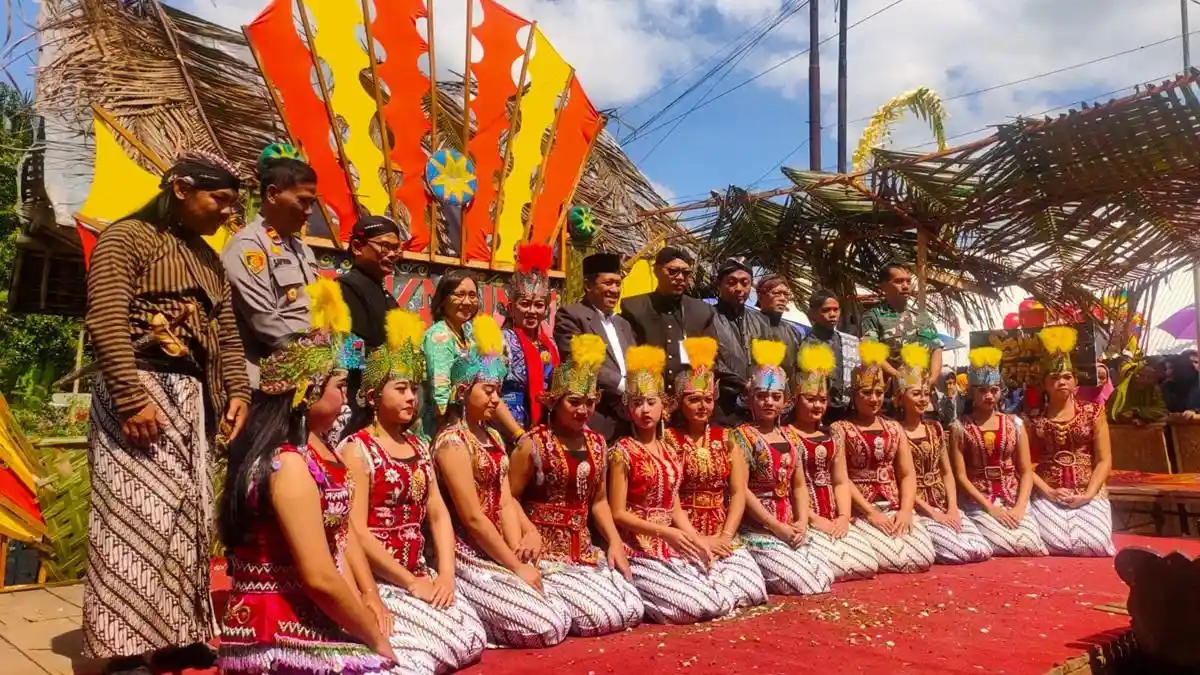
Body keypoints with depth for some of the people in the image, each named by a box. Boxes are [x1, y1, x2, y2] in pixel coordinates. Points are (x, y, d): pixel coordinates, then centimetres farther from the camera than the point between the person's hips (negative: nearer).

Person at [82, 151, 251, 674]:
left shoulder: (208, 259, 19)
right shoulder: (127, 238, -3)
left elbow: (226, 331, 20)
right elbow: (107, 323, -14)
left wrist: (237, 391, 7)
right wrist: (132, 399, -21)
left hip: (192, 396, 7)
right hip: (139, 389, -7)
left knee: (189, 518, 7)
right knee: (137, 516, -8)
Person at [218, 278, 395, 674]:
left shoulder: (318, 449, 9)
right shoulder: (290, 464, -21)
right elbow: (320, 579, -25)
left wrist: (370, 596, -3)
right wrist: (376, 638, -14)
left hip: (307, 620, 9)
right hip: (279, 635, -9)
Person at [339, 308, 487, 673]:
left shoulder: (419, 447, 12)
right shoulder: (356, 449, -10)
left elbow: (438, 514, 8)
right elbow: (357, 532, -17)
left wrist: (445, 574, -6)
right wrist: (409, 582, -15)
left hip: (421, 575, 7)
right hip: (378, 581, -7)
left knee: (473, 640, -4)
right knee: (448, 642, -17)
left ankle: (398, 645, 12)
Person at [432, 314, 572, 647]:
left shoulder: (493, 437, 12)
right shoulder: (452, 441, -15)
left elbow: (506, 503, 6)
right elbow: (472, 518, -18)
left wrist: (520, 558, -6)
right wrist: (516, 566, -13)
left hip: (498, 553, 9)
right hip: (469, 558, -9)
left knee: (562, 617, 3)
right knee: (549, 626, -13)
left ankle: (476, 617, 12)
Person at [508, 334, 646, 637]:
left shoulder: (596, 443, 9)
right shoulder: (533, 444, -10)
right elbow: (510, 498, -10)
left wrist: (615, 542, 4)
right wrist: (530, 532, -26)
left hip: (585, 552, 7)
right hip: (546, 554, -7)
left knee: (632, 613, -3)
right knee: (605, 617, -17)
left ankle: (556, 602, 15)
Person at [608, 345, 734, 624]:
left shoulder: (668, 452, 12)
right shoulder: (622, 451, -9)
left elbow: (674, 508, 14)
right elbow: (618, 513, -13)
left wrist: (698, 541, -1)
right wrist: (665, 532, -20)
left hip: (673, 550, 7)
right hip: (639, 552, -7)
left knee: (724, 602, -5)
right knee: (697, 607, -20)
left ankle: (645, 595, 11)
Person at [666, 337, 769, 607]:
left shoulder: (725, 439, 10)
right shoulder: (668, 439, -4)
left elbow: (738, 494, 6)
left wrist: (725, 537, -7)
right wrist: (697, 539, -14)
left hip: (723, 536, 5)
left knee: (753, 590, -16)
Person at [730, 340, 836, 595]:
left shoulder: (790, 437, 12)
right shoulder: (742, 436, -9)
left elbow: (799, 486, 14)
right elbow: (741, 490, -14)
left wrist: (802, 522, -3)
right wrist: (777, 526, -15)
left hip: (791, 529, 7)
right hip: (758, 530, -7)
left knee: (826, 577, -2)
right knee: (806, 583, -15)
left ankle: (764, 568, 15)